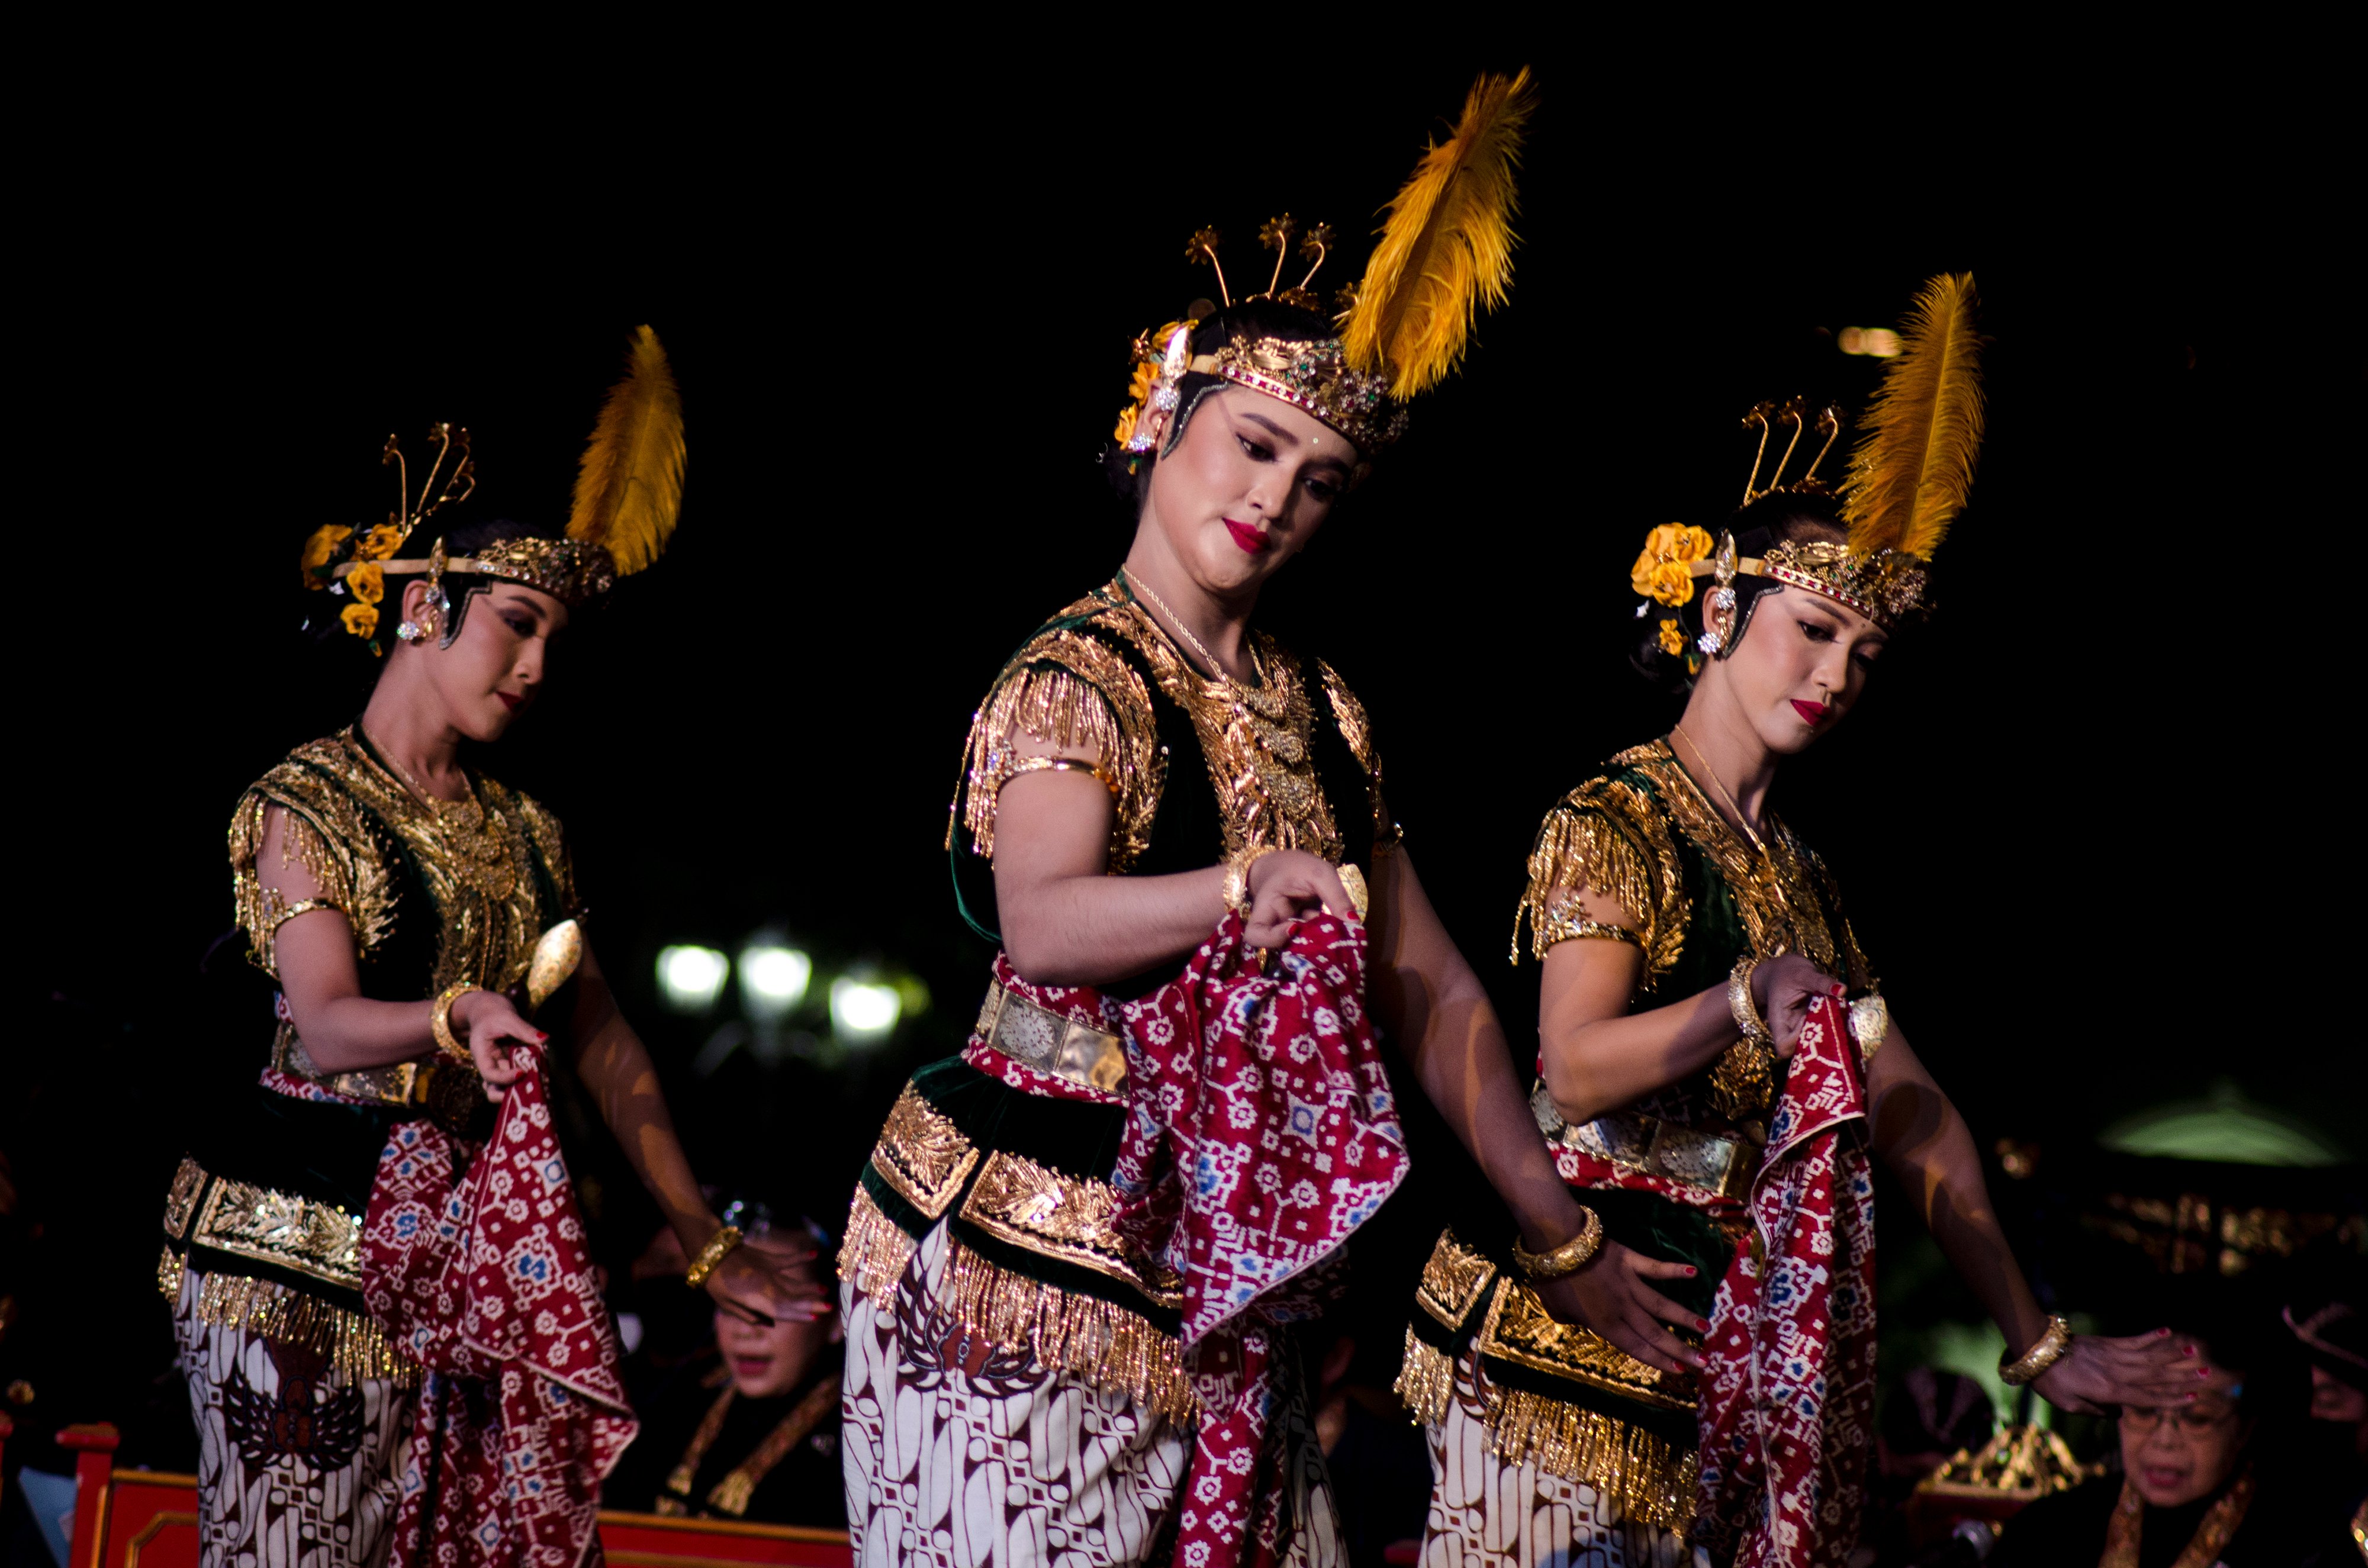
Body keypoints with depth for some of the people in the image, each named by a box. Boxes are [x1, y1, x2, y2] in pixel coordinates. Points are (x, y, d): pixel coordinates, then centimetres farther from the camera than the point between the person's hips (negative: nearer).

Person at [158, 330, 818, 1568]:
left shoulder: (525, 834, 14)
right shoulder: (303, 804, -4)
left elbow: (605, 1046, 15)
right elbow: (325, 1023, -18)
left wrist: (707, 1245, 12)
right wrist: (463, 1015, -39)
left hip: (457, 1253, 5)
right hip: (304, 1245, -5)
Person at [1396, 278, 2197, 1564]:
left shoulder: (1801, 878, 17)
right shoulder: (1611, 822, -6)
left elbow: (1914, 1119, 15)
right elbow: (1574, 1070, -21)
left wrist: (2037, 1345, 12)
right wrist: (1746, 1001, -39)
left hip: (1708, 1348, 7)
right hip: (1570, 1311, -7)